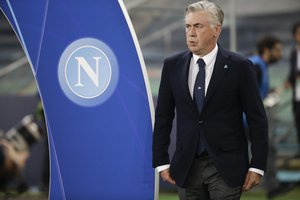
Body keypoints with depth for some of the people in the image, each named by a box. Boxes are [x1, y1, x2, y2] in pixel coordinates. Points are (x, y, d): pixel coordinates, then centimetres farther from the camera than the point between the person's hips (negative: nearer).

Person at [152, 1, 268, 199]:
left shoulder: (239, 66, -5)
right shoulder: (173, 66, 4)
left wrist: (257, 166, -6)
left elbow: (257, 119, -3)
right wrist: (161, 162, 5)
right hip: (187, 166, 3)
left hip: (226, 166, -3)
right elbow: (163, 117, 9)